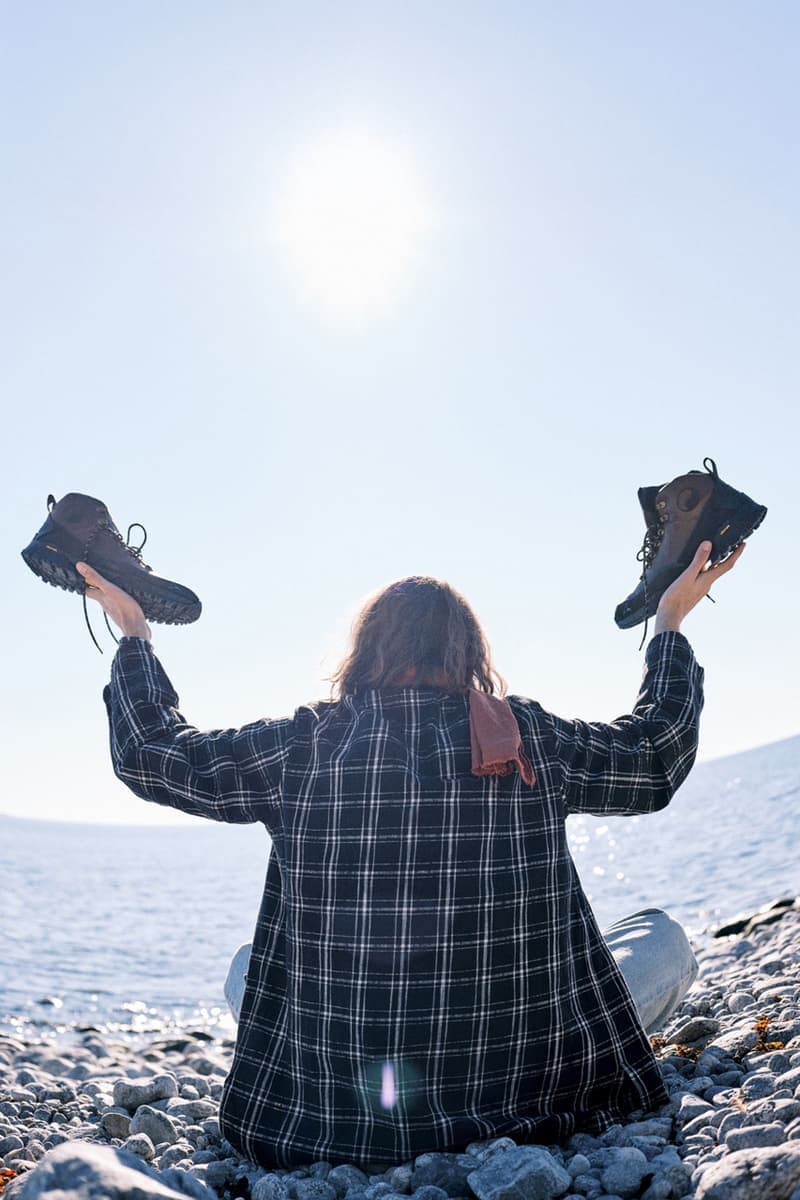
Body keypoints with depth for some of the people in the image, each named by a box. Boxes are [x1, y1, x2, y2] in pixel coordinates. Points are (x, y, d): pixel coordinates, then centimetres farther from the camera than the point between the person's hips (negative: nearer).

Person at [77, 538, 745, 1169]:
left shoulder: (303, 744, -6)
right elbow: (655, 760, 12)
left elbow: (151, 757, 5)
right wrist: (671, 625, 23)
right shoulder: (528, 737, -5)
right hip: (530, 1081, 0)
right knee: (664, 939, 22)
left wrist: (134, 637, 19)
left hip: (340, 1103, 1)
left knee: (246, 967, 32)